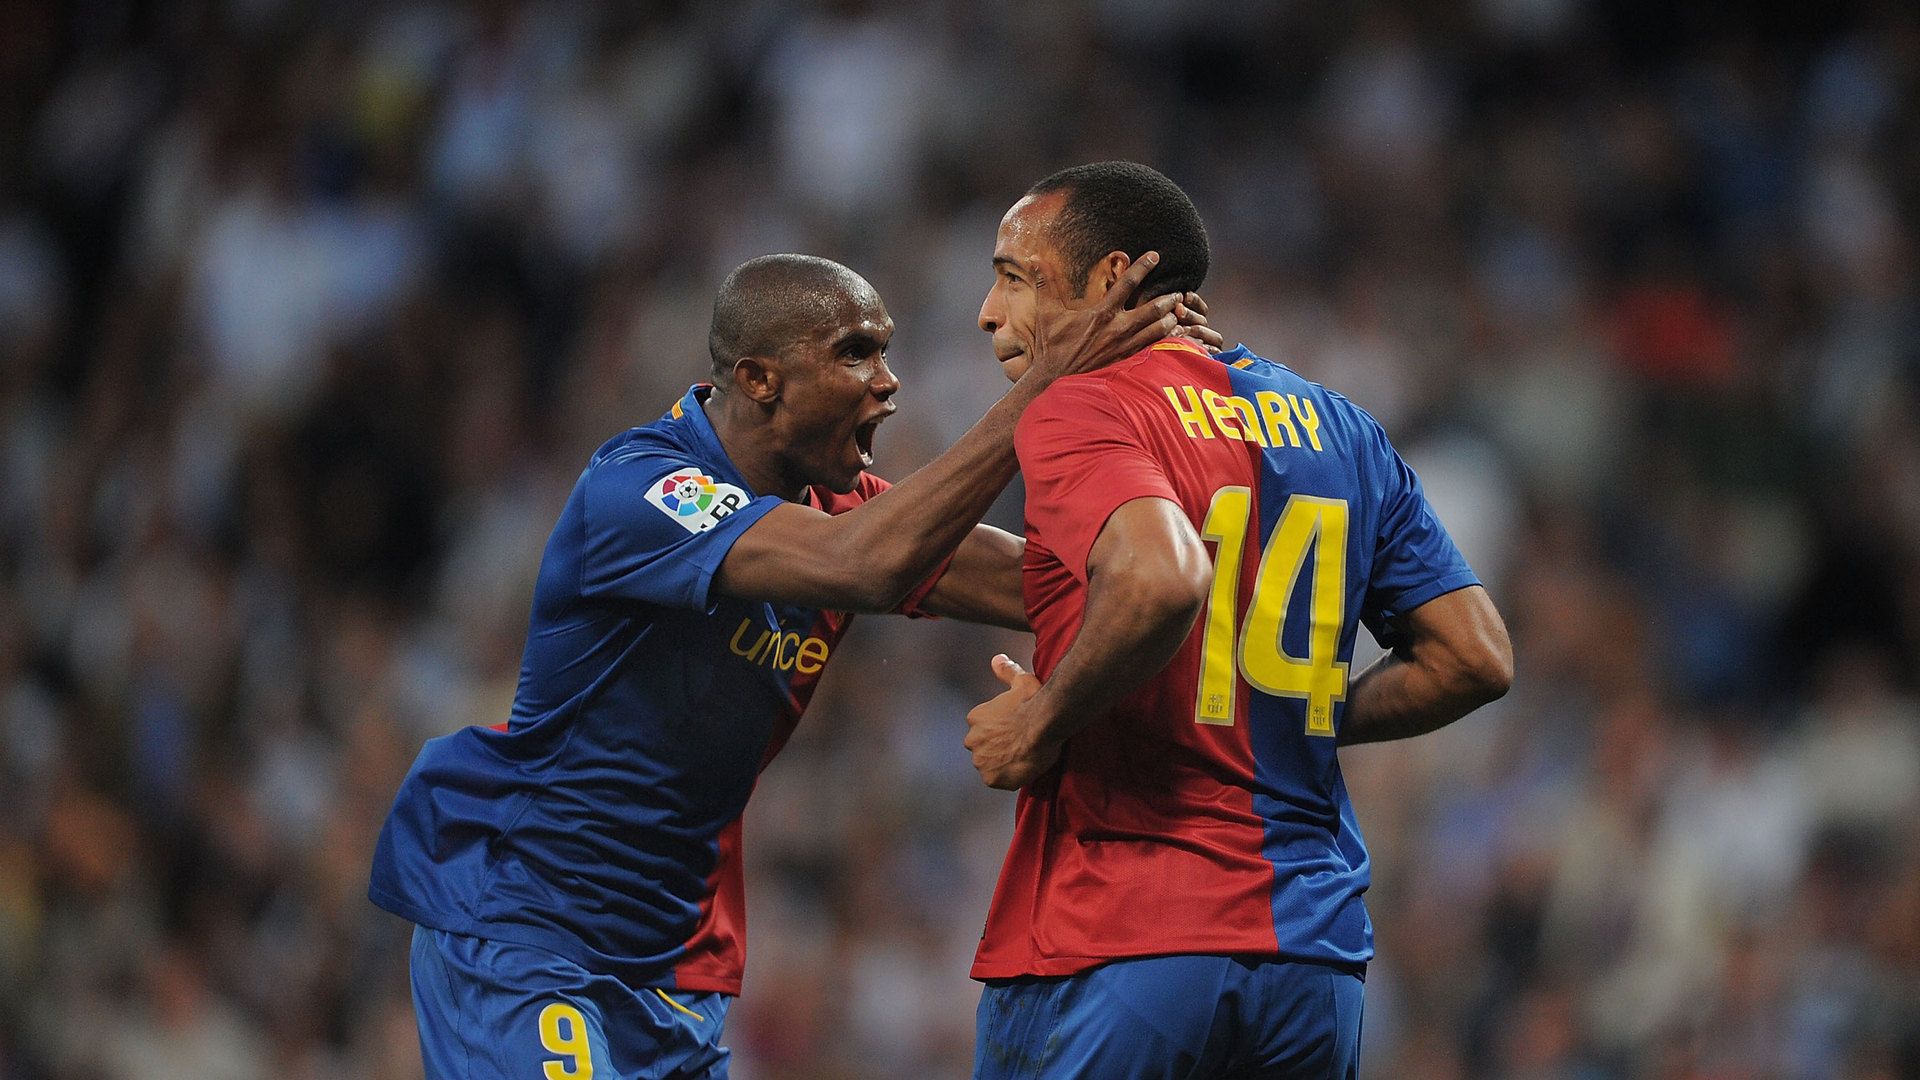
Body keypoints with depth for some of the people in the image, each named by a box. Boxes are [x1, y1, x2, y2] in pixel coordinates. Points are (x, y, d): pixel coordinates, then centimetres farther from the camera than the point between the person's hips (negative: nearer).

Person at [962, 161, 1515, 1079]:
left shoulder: (1080, 410, -6)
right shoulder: (1341, 431, 16)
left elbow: (1161, 580, -26)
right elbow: (1476, 658, 14)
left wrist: (1043, 721, -13)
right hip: (1315, 954, 7)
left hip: (1110, 946, -6)